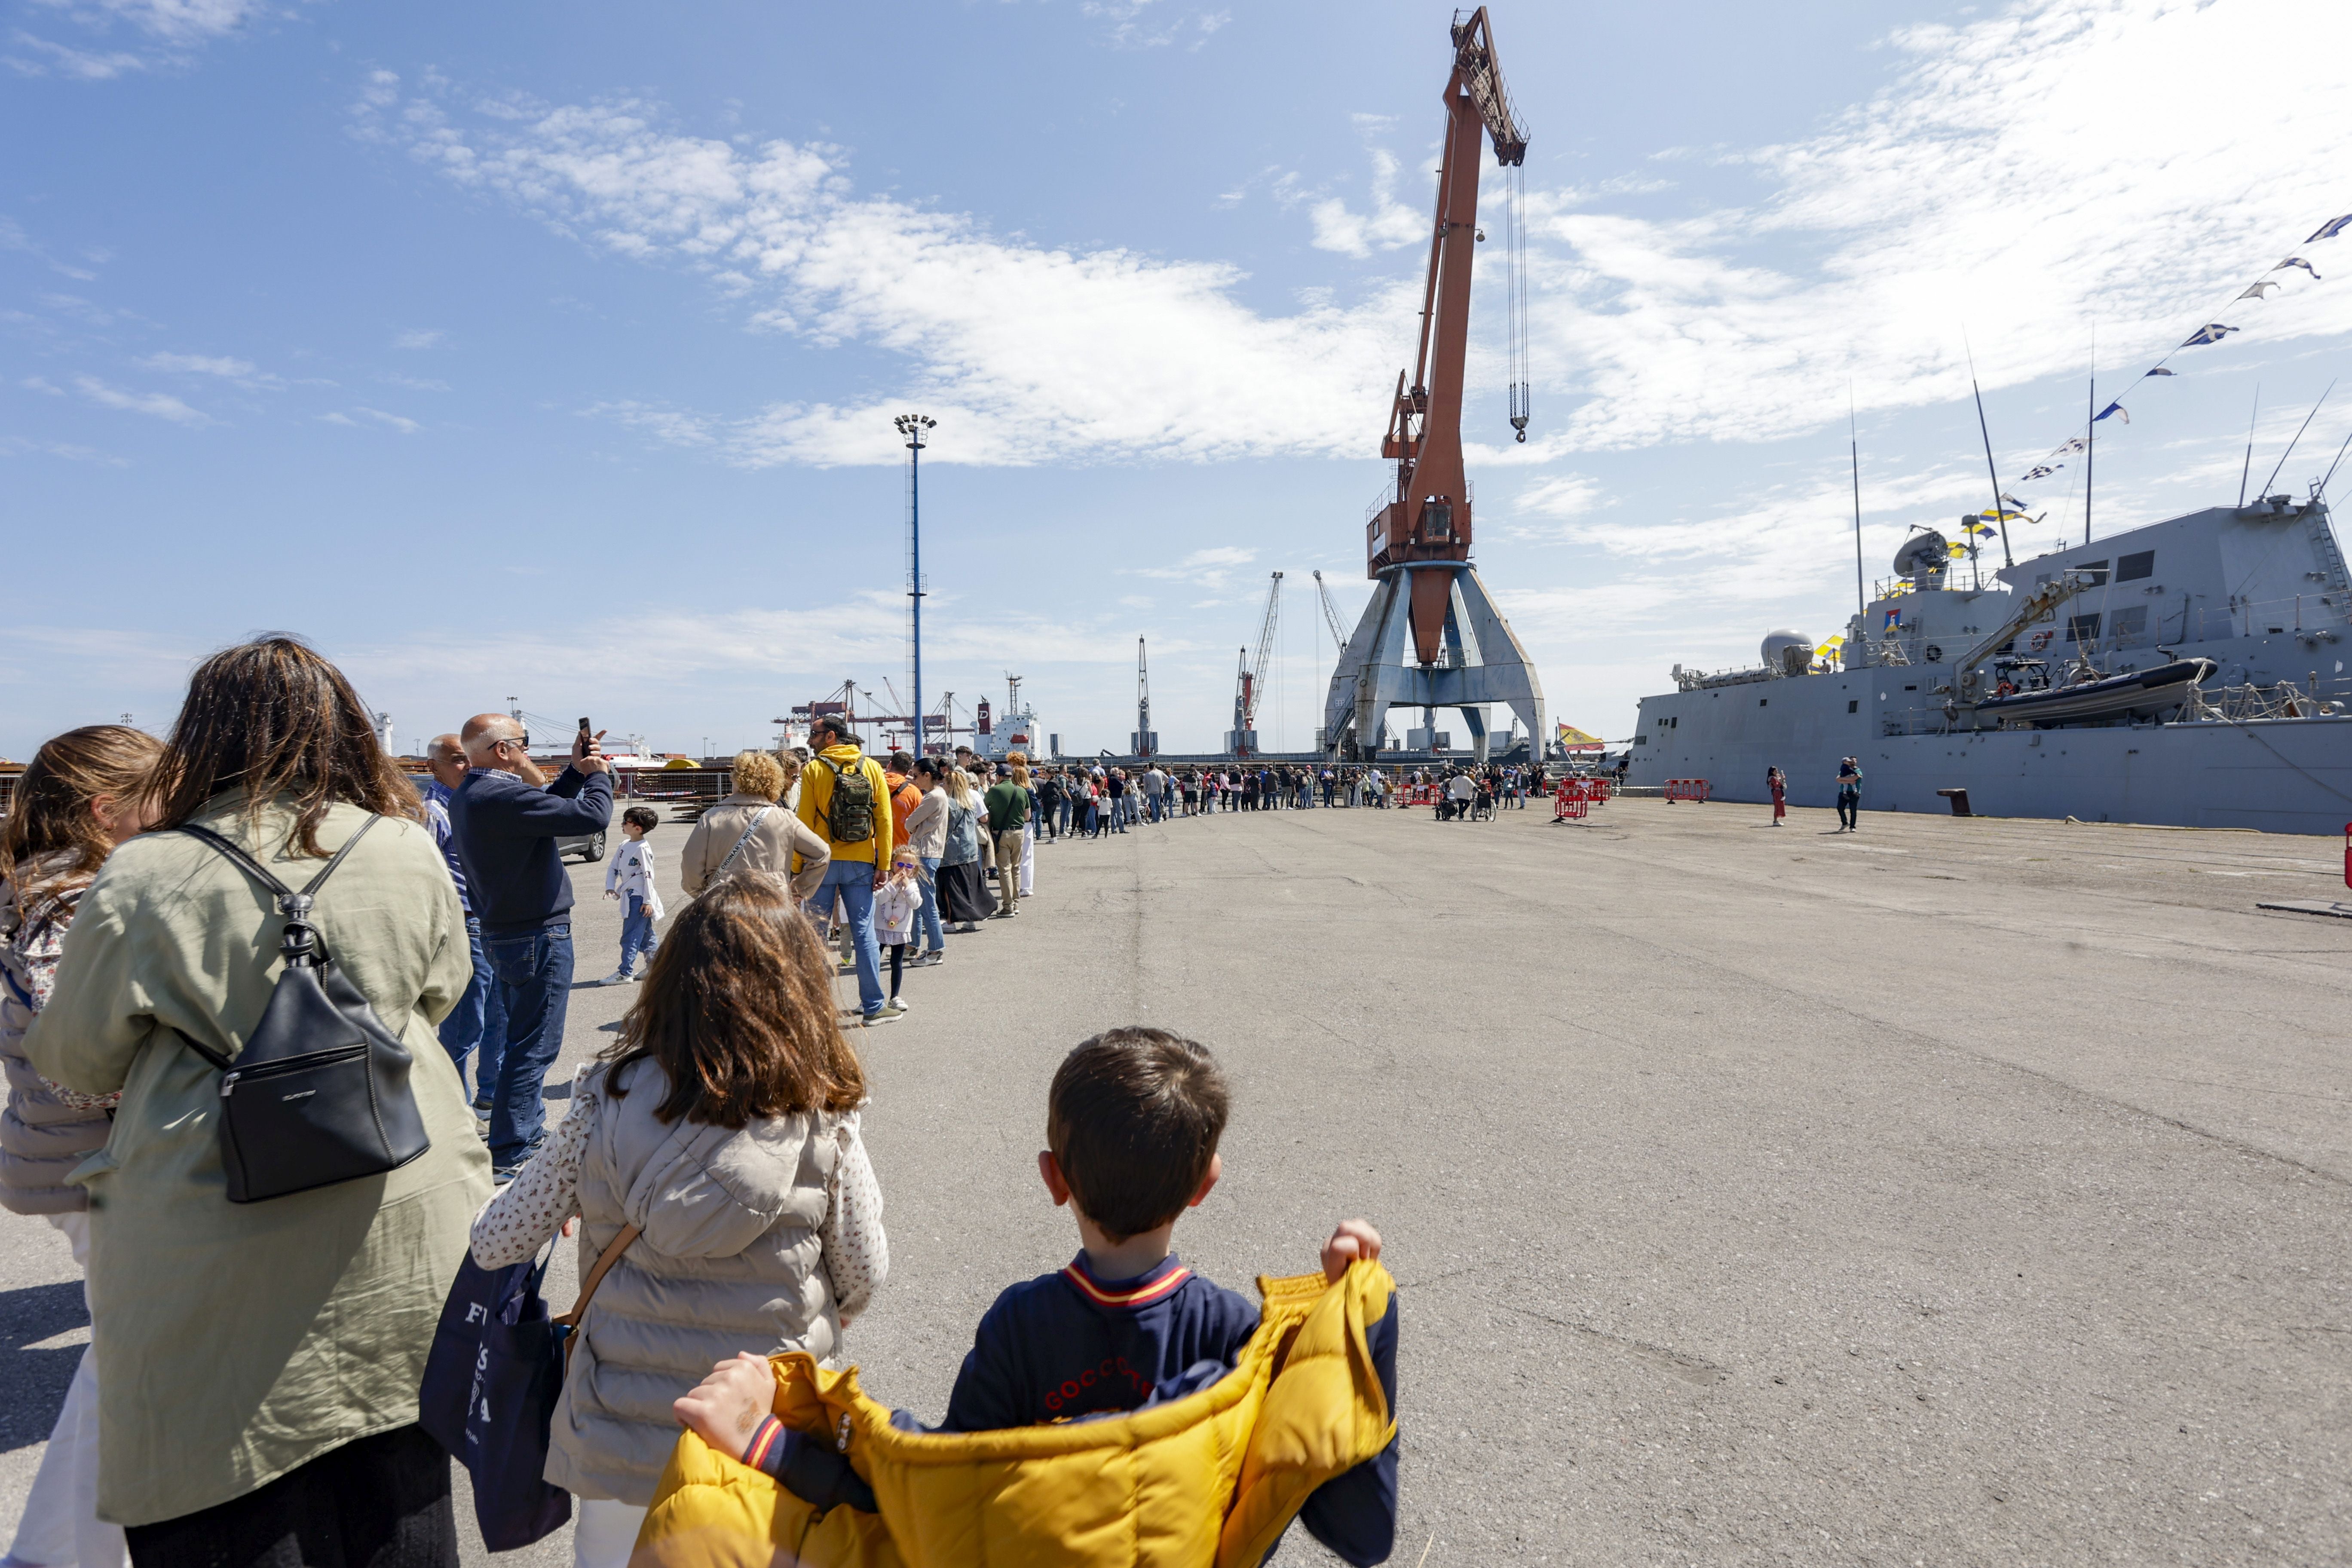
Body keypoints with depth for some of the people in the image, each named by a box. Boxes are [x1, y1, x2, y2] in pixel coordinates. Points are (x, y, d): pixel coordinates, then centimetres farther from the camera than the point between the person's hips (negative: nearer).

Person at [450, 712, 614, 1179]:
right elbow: (592, 816, -26)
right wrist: (599, 774, -8)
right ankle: (508, 1157, 3)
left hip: (500, 932, 10)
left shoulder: (467, 797, 7)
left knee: (523, 1036, 22)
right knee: (534, 1047, -2)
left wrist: (576, 771, 5)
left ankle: (530, 1128, 36)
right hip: (538, 936, -10)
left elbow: (544, 809, 15)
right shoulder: (504, 796, -24)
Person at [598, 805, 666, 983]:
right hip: (629, 897, 9)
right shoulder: (625, 847, 12)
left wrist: (647, 901, -16)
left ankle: (624, 973, -4)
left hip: (639, 898, -9)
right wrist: (610, 887, -1)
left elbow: (648, 875, -15)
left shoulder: (643, 848, -14)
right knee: (645, 934, 15)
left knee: (631, 936, -7)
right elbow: (613, 868, 16)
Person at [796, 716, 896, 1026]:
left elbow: (805, 822, -6)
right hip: (861, 864, 2)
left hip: (822, 863, -1)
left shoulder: (814, 770, -4)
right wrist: (883, 865, 2)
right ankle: (872, 1008, 6)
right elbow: (885, 819, 0)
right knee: (864, 933, 4)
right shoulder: (872, 767, 3)